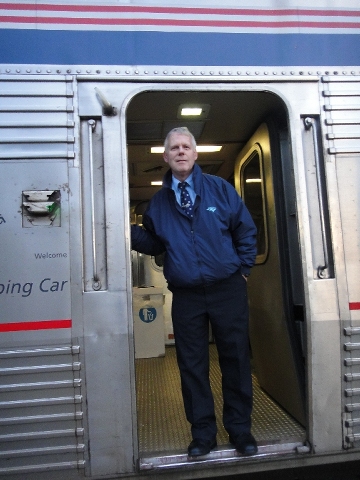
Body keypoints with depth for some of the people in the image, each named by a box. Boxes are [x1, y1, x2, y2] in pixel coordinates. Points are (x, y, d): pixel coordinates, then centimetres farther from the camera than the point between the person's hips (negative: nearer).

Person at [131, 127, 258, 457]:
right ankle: (202, 433, 27)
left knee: (236, 359, 9)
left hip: (228, 290, -1)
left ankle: (240, 429, 28)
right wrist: (128, 231, -8)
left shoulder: (220, 188, 3)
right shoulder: (159, 201, 8)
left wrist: (244, 268, 3)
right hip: (186, 296, 2)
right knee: (192, 365, 9)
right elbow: (153, 243, 8)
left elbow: (246, 230, 7)